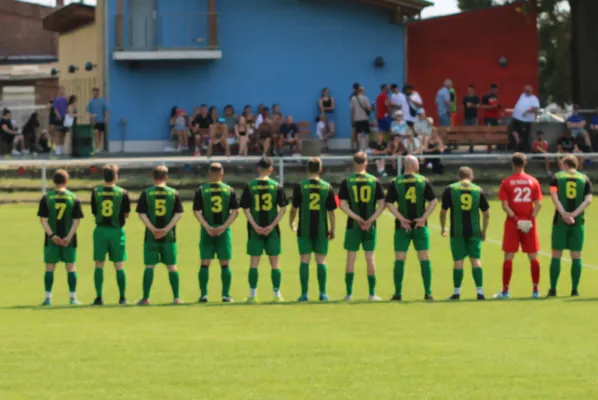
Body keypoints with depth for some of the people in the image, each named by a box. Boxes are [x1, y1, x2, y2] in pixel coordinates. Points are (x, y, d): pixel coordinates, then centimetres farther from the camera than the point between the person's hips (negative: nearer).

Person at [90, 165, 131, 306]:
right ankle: (122, 297, 8)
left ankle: (99, 297, 1)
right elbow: (126, 214, 2)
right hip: (117, 230, -1)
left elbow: (94, 212, 3)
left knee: (99, 265, 6)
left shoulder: (96, 192, -3)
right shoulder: (122, 193, -5)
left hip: (100, 230, 1)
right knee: (119, 265, 6)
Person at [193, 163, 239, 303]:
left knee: (205, 263, 4)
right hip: (224, 231, 0)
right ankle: (226, 294, 4)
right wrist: (224, 227, -8)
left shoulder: (201, 190, -1)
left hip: (207, 231, 0)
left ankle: (203, 294, 2)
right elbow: (235, 211, -3)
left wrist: (207, 227, -9)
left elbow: (197, 211, -6)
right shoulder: (229, 190, 2)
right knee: (225, 264, 6)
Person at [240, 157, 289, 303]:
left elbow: (246, 209, -6)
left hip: (255, 230, 0)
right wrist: (272, 226, -7)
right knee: (275, 262, 7)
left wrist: (255, 226, -8)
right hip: (272, 230, 0)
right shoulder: (276, 186, -1)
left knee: (254, 262, 5)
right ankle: (277, 294, 8)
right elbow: (283, 208, -6)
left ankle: (252, 295, 4)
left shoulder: (250, 186, -1)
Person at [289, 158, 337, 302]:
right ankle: (322, 293, 3)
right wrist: (333, 229, 10)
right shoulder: (327, 187, -1)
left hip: (304, 230, -1)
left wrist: (291, 223, 16)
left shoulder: (300, 187, -5)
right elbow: (331, 211, 1)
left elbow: (294, 208, -2)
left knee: (305, 260, 2)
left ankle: (304, 294, -1)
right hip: (321, 230, 1)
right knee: (321, 260, 6)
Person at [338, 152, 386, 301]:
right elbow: (381, 204, -4)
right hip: (370, 226, 1)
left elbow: (343, 204, -8)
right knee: (370, 258, 5)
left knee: (351, 258, 6)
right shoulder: (374, 181, 0)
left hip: (353, 225, -1)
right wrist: (370, 220, -8)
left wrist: (357, 218, -10)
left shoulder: (347, 182, -2)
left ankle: (349, 293, 4)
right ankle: (372, 294, 5)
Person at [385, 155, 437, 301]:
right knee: (424, 258, 4)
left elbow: (389, 204, -8)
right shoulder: (424, 181, 0)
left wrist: (401, 218, -10)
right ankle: (428, 292, 2)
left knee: (399, 259, 3)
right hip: (420, 225, 0)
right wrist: (423, 218, -8)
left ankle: (398, 293, 0)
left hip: (402, 227, 0)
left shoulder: (395, 183, 0)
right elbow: (433, 201, -4)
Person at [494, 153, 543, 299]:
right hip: (529, 224, 2)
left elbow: (505, 205, -10)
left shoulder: (506, 183, -2)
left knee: (508, 257, 2)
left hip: (512, 223, -2)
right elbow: (538, 204, -3)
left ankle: (505, 291, 1)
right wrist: (531, 219, -8)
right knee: (533, 257, 7)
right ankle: (535, 290, 8)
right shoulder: (533, 181, 3)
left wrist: (516, 219, -12)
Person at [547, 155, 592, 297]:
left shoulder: (557, 177, 5)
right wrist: (575, 214, -13)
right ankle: (575, 289, 0)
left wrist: (564, 214, -18)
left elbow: (554, 196, -9)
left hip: (560, 221, -1)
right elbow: (588, 199, -5)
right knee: (576, 255, 4)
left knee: (556, 255, 3)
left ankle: (553, 288, 1)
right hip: (578, 221, 1)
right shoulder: (585, 179, 7)